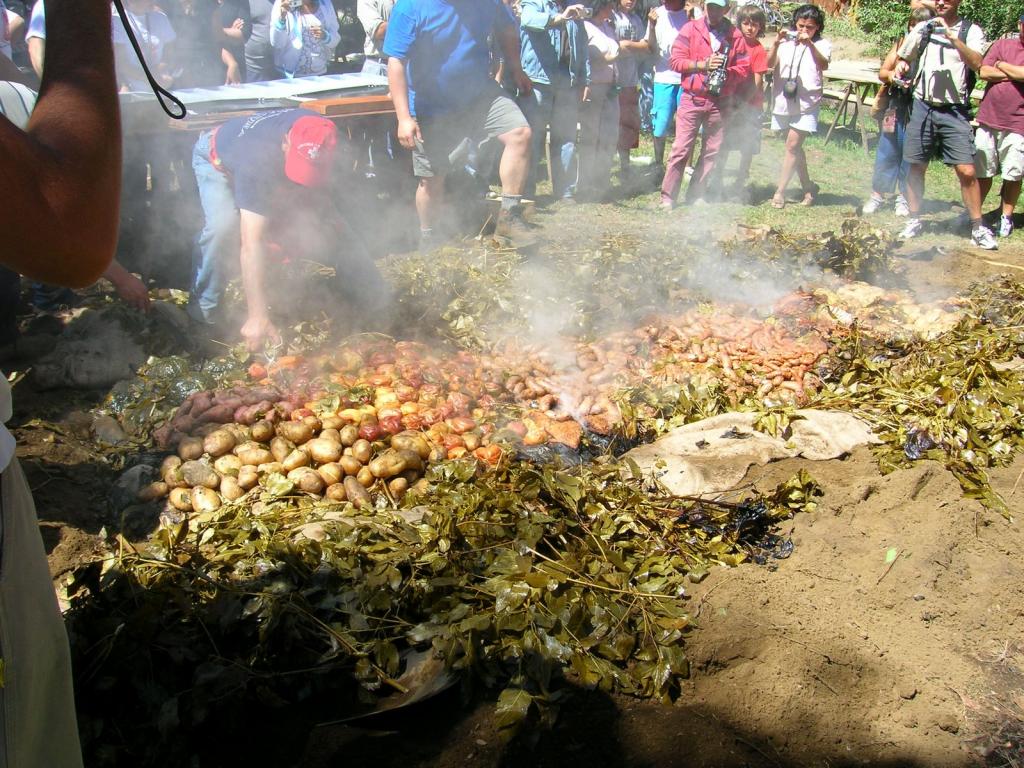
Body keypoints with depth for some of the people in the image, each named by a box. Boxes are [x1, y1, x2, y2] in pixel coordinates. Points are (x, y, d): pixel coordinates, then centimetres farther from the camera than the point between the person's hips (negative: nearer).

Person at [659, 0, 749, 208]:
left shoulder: (735, 36, 6)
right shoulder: (690, 29, 2)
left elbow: (744, 68, 5)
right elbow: (675, 60, -3)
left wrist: (725, 73, -13)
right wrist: (702, 64, -14)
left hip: (720, 102, 3)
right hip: (692, 99, -3)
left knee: (713, 151, 6)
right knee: (681, 148, -5)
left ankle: (695, 195, 16)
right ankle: (668, 195, 1)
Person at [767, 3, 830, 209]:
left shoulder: (822, 45, 0)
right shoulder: (786, 42, 5)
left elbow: (823, 65, -20)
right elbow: (770, 64, -9)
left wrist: (809, 44, -32)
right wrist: (775, 44, -25)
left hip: (806, 103, -4)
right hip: (783, 100, 4)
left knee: (792, 146, -12)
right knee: (795, 146, 13)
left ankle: (780, 192, -7)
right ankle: (808, 187, 27)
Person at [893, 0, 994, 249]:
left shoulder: (971, 30, -1)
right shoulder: (923, 28, 9)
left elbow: (976, 64, -18)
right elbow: (903, 58, 24)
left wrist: (952, 37, -25)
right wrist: (901, 68, 1)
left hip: (955, 111, -3)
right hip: (923, 107, 3)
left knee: (967, 171, -8)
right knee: (916, 167, 7)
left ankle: (978, 228, 2)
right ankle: (914, 220, 22)